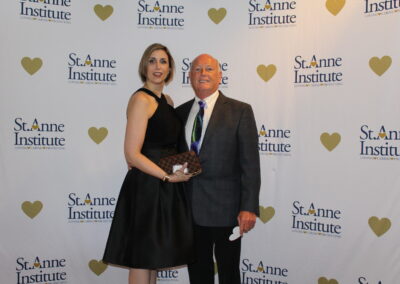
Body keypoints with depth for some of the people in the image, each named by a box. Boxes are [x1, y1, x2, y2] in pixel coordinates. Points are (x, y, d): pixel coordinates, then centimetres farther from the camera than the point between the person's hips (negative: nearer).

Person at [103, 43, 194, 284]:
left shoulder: (167, 100, 13)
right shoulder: (141, 99, -12)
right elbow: (132, 155, -18)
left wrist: (180, 169, 4)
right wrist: (169, 176, -18)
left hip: (166, 190, 8)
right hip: (146, 187, -8)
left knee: (154, 258, 17)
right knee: (142, 262, 2)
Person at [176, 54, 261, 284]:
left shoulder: (240, 111, -4)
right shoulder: (181, 112, 9)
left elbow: (250, 163, -9)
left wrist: (249, 207, -14)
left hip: (225, 206, -4)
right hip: (191, 206, 4)